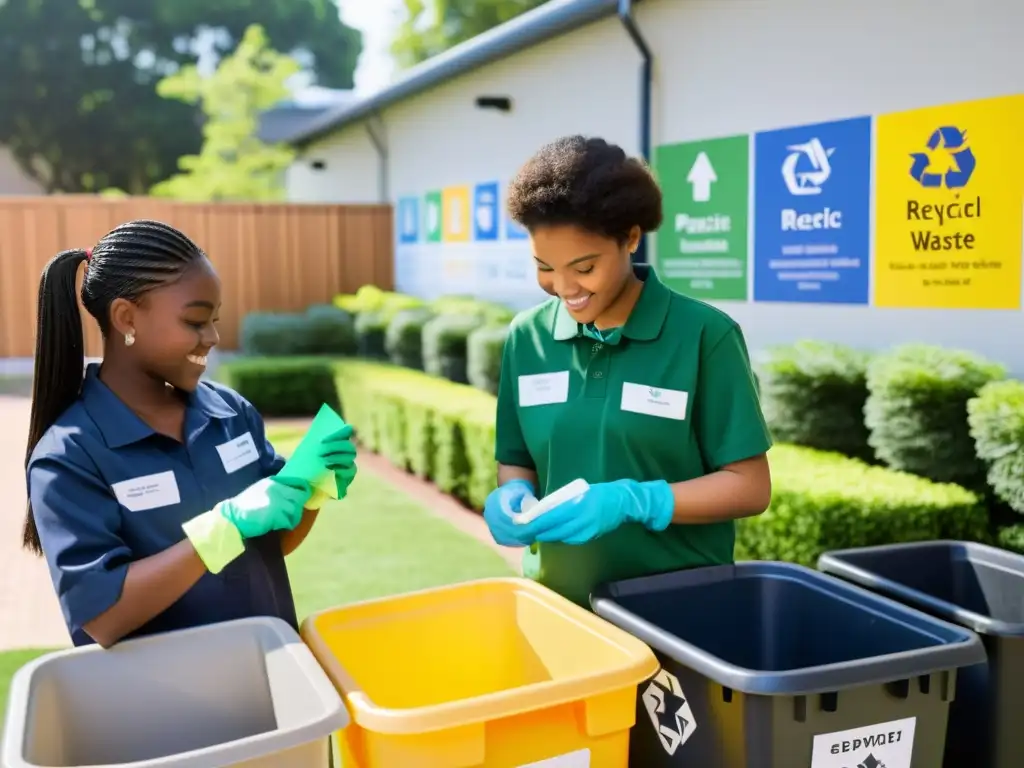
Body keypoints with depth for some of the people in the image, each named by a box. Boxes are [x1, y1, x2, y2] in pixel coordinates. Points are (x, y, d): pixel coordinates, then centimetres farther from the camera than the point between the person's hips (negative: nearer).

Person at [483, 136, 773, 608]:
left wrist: (631, 502, -21)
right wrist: (513, 495, -13)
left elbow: (749, 486, -9)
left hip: (678, 600, -3)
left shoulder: (704, 335, -11)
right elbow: (516, 462, 9)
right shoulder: (526, 337, -1)